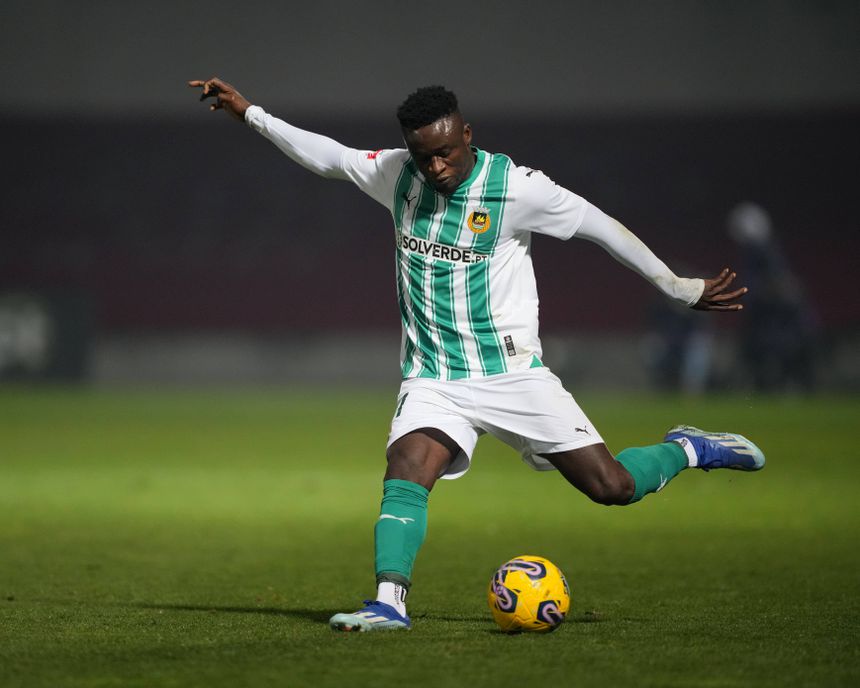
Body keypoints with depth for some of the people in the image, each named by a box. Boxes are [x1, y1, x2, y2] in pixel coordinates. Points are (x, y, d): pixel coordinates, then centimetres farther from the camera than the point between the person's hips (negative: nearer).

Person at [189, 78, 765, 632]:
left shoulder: (516, 186, -10)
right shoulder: (397, 175, 2)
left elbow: (602, 227, -3)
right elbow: (326, 155, 13)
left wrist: (681, 289, 2)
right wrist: (249, 113, 10)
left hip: (512, 373, -3)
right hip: (433, 379, 3)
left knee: (613, 487, -6)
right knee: (405, 473, -26)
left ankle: (690, 450, 23)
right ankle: (389, 601, -31)